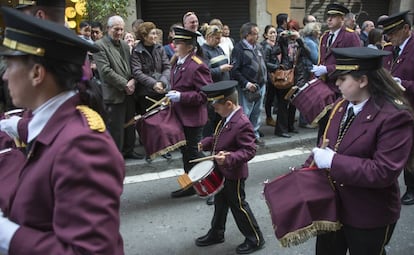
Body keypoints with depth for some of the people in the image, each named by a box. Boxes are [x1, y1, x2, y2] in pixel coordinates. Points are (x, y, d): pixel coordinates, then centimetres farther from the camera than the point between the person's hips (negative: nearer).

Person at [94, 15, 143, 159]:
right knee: (115, 128, 1)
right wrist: (125, 85, -15)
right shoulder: (99, 45, -8)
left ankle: (128, 150, 31)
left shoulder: (125, 45, 14)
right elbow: (105, 71, -16)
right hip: (114, 94, -7)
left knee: (130, 125, 15)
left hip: (129, 93, 7)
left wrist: (132, 81, -5)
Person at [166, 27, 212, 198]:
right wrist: (172, 96, 8)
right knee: (186, 151, 17)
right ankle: (190, 185, 30)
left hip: (192, 118, -9)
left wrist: (181, 97, -24)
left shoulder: (197, 66, -19)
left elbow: (206, 93, -21)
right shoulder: (177, 62, 8)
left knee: (192, 152, 0)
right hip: (180, 116, 9)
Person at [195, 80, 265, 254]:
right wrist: (205, 143, 4)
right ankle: (216, 233, 41)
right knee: (220, 203, 22)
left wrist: (229, 158, -38)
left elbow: (249, 151, -27)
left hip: (233, 175, -9)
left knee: (238, 206, 6)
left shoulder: (242, 124, -27)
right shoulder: (227, 119, 1)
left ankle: (255, 239, 24)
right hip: (222, 172, 9)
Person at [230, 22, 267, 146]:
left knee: (257, 112, 15)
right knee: (245, 113, -4)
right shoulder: (239, 48, -12)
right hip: (247, 88, -8)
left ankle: (255, 134, 27)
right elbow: (234, 70, -16)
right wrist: (246, 83, -19)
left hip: (261, 85, 8)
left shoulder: (258, 47, 12)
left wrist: (264, 79, 12)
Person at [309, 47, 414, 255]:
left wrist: (333, 162, -27)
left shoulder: (395, 116, -22)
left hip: (369, 217, -7)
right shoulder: (341, 106, 2)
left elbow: (384, 171, -28)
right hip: (331, 205, 7)